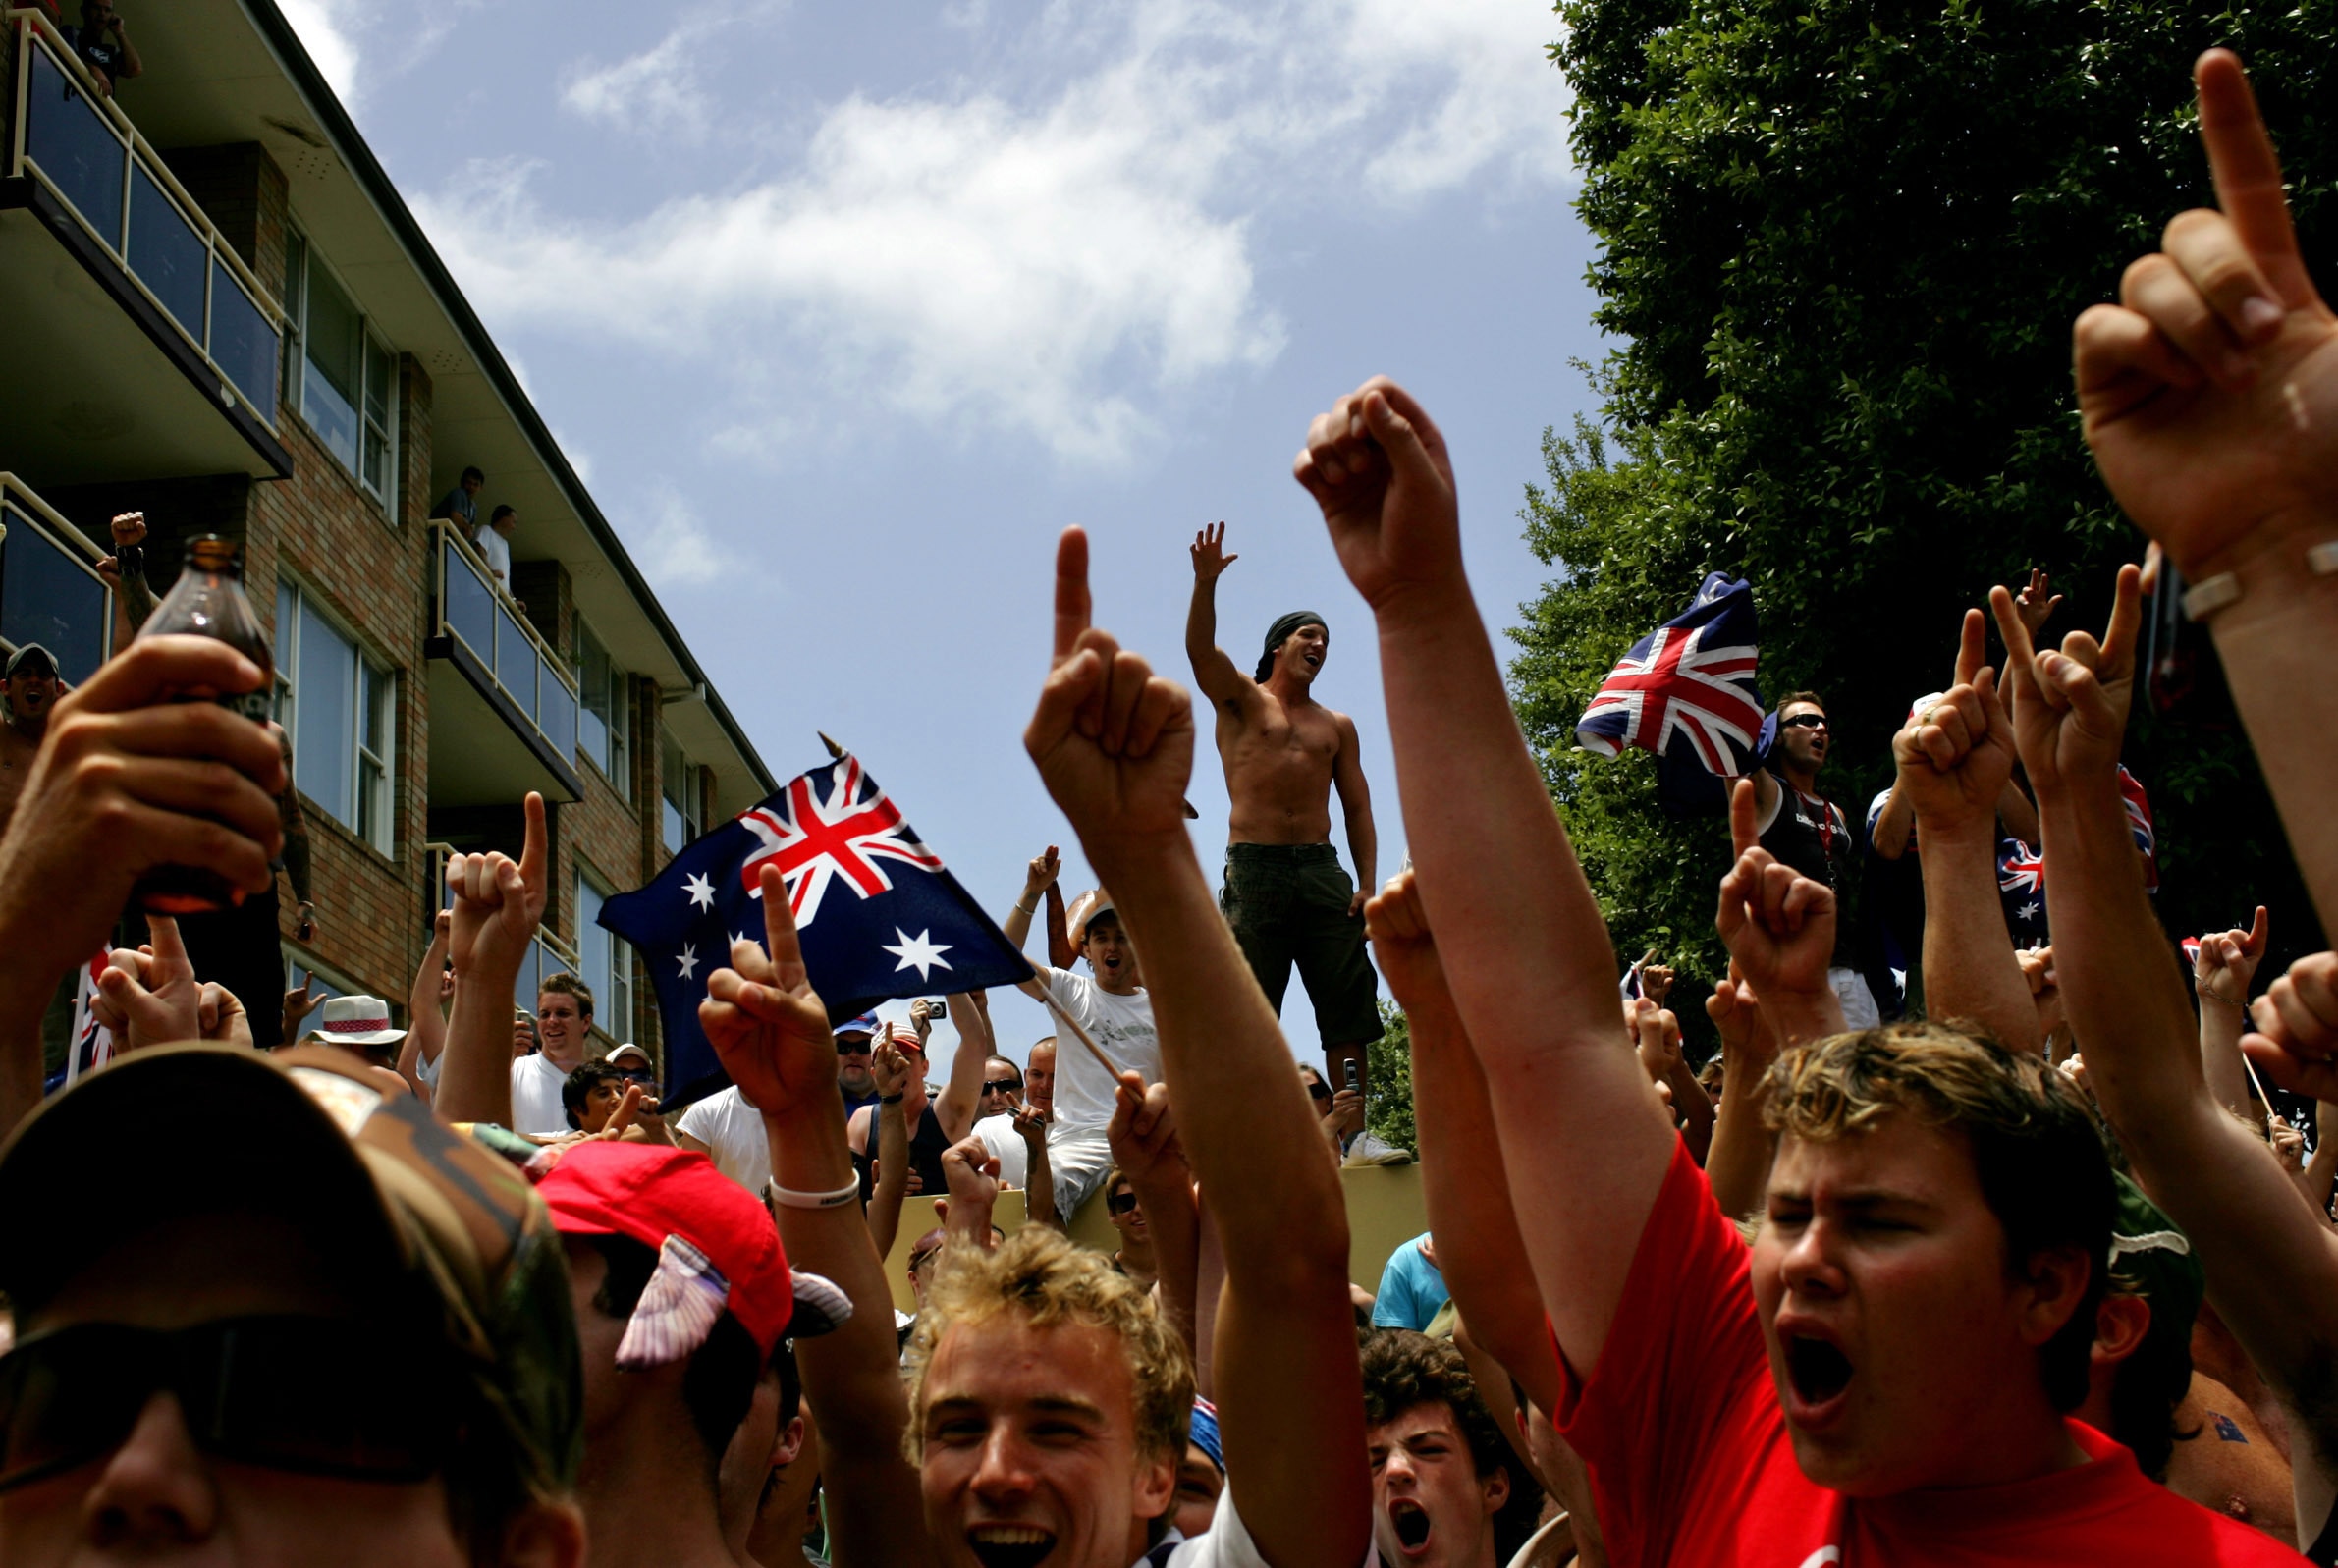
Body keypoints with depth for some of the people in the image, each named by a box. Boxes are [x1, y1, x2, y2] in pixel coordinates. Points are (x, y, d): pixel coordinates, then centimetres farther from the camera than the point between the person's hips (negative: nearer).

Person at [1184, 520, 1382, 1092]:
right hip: (1255, 867, -3)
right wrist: (1205, 582, -23)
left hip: (1322, 869, 3)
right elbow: (1200, 649, -7)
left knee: (1348, 1009, -4)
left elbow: (1358, 808, 15)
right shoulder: (1242, 700, 13)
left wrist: (1367, 884, 1)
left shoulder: (1338, 726, 21)